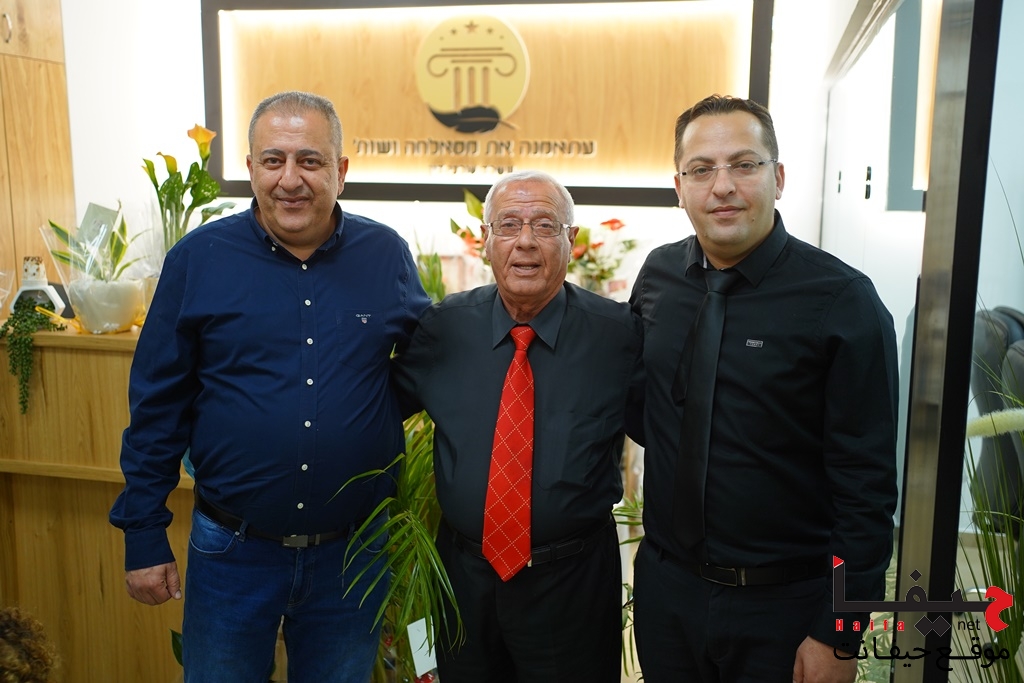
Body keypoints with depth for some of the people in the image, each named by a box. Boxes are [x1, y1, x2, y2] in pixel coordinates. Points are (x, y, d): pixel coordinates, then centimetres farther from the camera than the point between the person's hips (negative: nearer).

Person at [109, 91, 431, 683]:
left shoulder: (388, 255, -3)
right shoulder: (198, 258, -6)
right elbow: (158, 406, -2)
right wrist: (144, 537, -1)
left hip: (355, 550, 1)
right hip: (232, 548, -1)